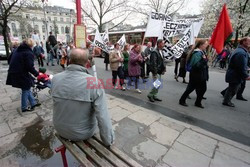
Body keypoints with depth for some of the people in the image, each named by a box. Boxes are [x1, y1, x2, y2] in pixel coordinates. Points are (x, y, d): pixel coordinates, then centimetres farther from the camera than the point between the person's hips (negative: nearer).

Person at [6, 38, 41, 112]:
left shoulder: (17, 50, 12)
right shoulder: (29, 53, -15)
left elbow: (11, 61, 20)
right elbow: (30, 67, -21)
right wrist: (37, 73, -8)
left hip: (14, 73, 9)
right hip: (21, 74, -9)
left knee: (27, 88, 19)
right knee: (25, 90, 7)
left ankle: (33, 103, 29)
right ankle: (24, 107, 21)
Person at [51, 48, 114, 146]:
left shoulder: (55, 78, -15)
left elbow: (56, 100, 3)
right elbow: (103, 117, -29)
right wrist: (109, 141, -14)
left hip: (60, 129, 4)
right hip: (83, 133, -3)